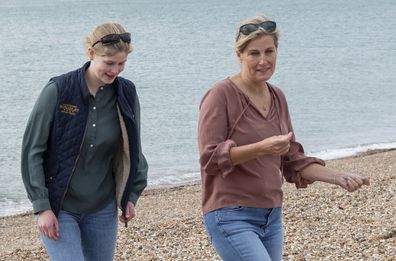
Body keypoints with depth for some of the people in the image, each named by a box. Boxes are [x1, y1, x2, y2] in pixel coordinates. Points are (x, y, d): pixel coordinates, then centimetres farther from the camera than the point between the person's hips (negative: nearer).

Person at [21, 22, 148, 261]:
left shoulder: (126, 93, -1)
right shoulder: (58, 91, -13)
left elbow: (133, 149, 13)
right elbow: (32, 150, -9)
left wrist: (132, 194, 8)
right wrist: (42, 207, -12)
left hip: (103, 209, 4)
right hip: (59, 208, -4)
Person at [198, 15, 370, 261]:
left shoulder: (277, 97, 11)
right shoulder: (222, 95, -10)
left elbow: (292, 161, 16)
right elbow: (211, 158, -16)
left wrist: (339, 178, 3)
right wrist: (261, 148, -29)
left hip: (271, 217, 7)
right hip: (231, 218, -7)